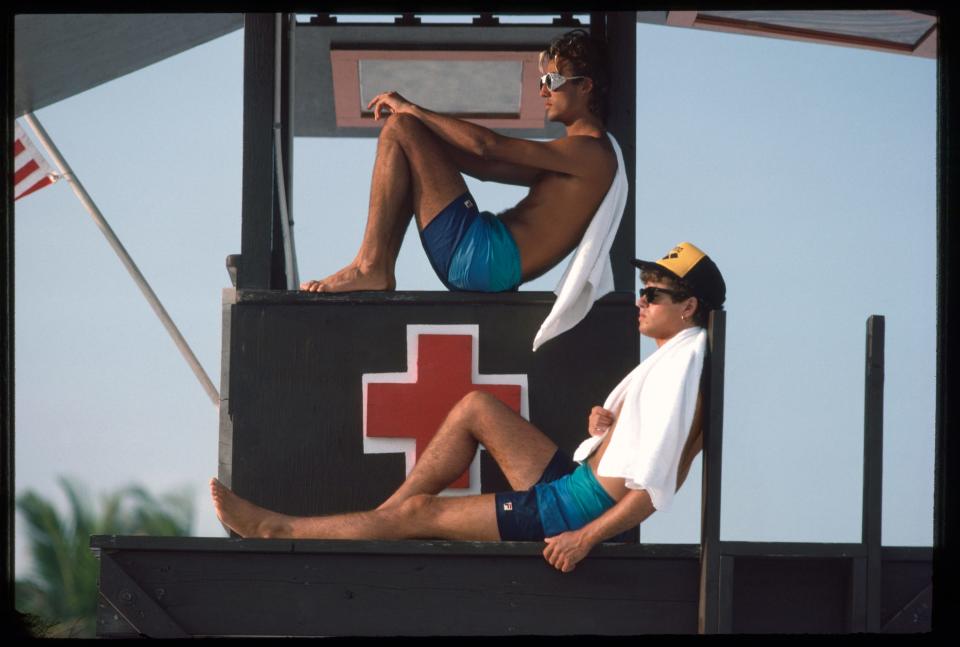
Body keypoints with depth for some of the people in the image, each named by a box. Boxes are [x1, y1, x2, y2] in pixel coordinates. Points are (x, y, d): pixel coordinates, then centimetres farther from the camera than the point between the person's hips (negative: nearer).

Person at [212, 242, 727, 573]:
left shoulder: (682, 366, -20)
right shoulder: (673, 356, 12)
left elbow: (654, 488, -28)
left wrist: (585, 537, -27)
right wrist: (602, 423, -2)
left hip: (580, 510, -10)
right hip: (574, 482, 10)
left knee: (419, 512, -1)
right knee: (476, 407, 12)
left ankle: (274, 529, 10)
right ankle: (381, 517, 12)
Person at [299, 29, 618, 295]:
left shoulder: (591, 151, -9)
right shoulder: (568, 153, 24)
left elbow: (487, 146, -13)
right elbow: (487, 168, 29)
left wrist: (412, 110, -5)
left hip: (486, 258, -10)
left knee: (399, 129, -9)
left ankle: (369, 267, -12)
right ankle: (381, 267, 6)